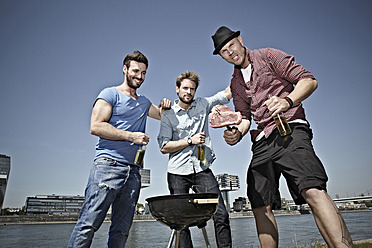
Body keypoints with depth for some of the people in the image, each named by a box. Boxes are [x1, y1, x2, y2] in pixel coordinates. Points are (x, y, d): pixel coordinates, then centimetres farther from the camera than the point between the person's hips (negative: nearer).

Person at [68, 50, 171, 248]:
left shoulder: (144, 102, 24)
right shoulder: (110, 94, 5)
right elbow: (96, 126, -7)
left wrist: (164, 106, 13)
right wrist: (130, 136, -10)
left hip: (133, 171, 6)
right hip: (108, 165, -6)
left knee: (121, 230, 6)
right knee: (89, 223, -8)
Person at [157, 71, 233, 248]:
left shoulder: (202, 105, 12)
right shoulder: (168, 115, 6)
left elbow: (228, 93, 16)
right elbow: (164, 147, -2)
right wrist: (190, 141, -8)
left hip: (202, 170, 1)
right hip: (177, 173, -1)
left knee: (221, 215, -7)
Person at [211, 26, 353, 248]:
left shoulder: (269, 56, 5)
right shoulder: (235, 83, 20)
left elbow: (309, 80, -4)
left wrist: (288, 101, -24)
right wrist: (237, 133, -6)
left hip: (289, 131, -5)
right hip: (261, 143, 6)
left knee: (313, 191, -27)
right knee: (261, 207, 4)